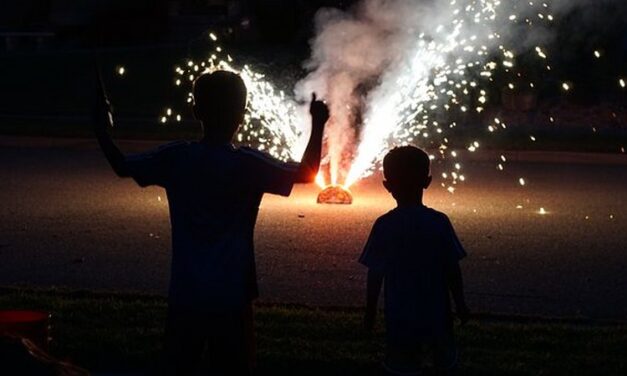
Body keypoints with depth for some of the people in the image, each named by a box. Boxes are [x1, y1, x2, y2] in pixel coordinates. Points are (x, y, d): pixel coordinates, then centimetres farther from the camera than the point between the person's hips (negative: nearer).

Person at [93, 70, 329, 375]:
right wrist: (318, 125, 6)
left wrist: (101, 128, 22)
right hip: (231, 296, -3)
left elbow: (121, 166, 9)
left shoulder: (175, 158, -4)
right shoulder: (248, 164, -11)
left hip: (185, 295, 3)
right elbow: (306, 173, -1)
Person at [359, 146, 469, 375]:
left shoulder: (384, 226, -12)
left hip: (400, 317, -1)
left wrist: (370, 310, 5)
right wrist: (460, 304, 7)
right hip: (436, 314, 1)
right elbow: (452, 270, -6)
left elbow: (375, 274, -8)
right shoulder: (439, 222, -10)